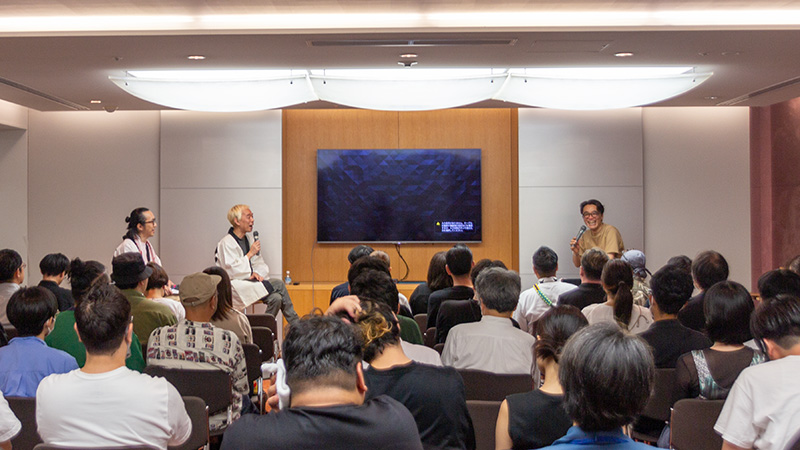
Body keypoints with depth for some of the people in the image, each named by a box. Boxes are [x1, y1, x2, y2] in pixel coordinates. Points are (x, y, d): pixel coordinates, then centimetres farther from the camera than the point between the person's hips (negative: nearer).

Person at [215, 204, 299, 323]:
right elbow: (231, 270, -17)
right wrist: (250, 254, -15)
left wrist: (256, 273, -6)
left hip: (251, 282, 7)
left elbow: (262, 264, 17)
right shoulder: (226, 243, -8)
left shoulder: (250, 239, 16)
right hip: (236, 285, -7)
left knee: (276, 298, -22)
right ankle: (295, 323, -10)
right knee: (278, 284, -22)